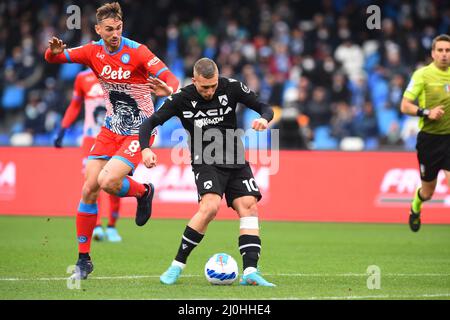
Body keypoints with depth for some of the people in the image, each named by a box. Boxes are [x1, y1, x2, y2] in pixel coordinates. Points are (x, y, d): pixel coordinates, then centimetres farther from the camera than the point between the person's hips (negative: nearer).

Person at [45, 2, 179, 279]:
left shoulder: (137, 52, -17)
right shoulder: (94, 51, -3)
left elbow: (170, 78, -24)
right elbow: (55, 58, 1)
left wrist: (168, 89, -48)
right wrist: (54, 52, -24)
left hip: (139, 131, -5)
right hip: (111, 129, 5)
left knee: (108, 181, -24)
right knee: (89, 188, -2)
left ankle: (144, 191, 11)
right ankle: (84, 259, 9)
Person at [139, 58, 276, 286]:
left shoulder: (231, 88, -3)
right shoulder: (182, 99, -8)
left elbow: (265, 108, 3)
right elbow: (149, 124, -5)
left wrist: (264, 119, -21)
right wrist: (145, 149, -23)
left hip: (235, 160, 4)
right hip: (205, 162, -4)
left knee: (249, 207, -13)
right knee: (210, 206, -26)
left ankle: (250, 272, -17)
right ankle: (177, 265, -15)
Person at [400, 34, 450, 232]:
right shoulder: (422, 74, -7)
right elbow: (405, 106, -8)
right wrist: (426, 112, -23)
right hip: (429, 139, -2)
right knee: (427, 192, 12)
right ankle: (415, 208, 47)